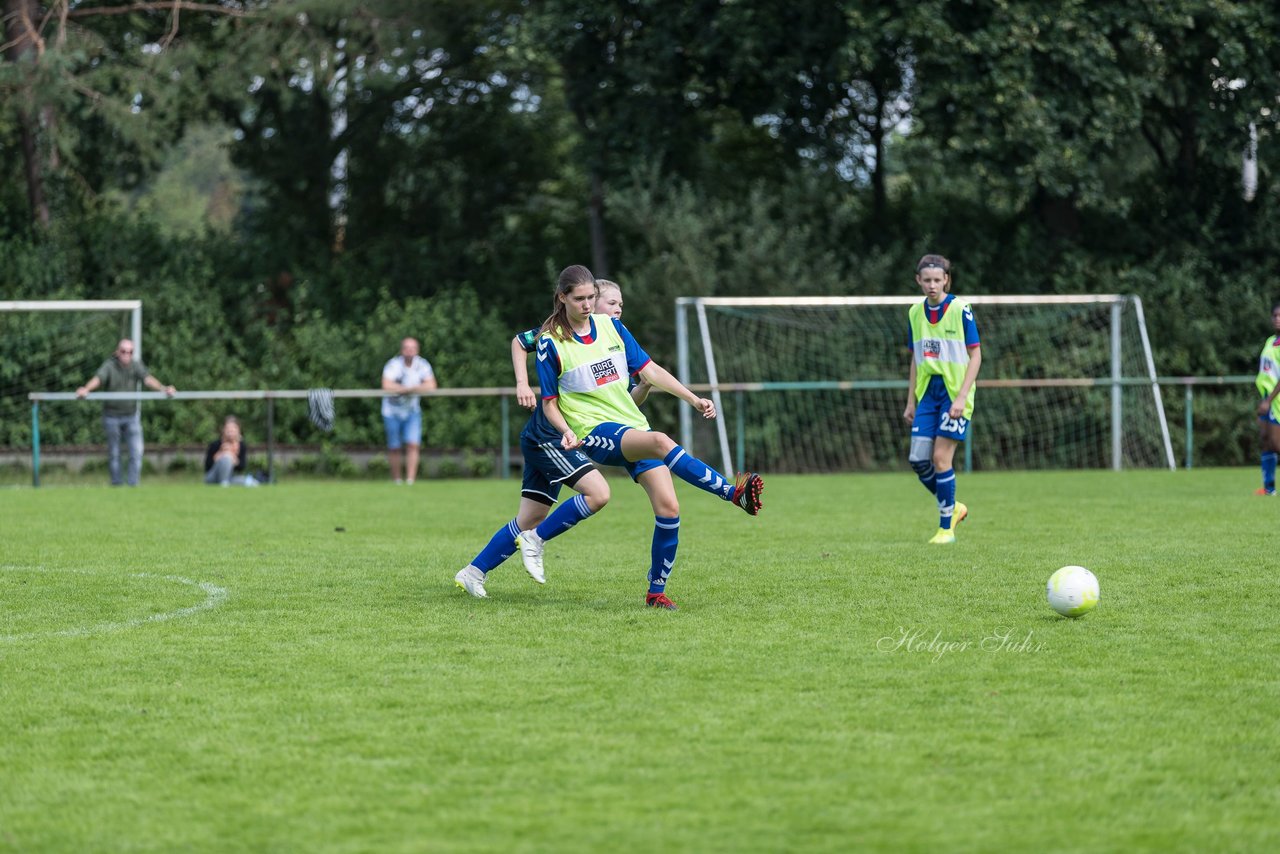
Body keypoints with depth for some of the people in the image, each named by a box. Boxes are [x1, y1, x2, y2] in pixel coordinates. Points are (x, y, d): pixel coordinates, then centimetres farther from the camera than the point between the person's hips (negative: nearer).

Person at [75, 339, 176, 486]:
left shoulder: (136, 365, -4)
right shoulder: (109, 366, -12)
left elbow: (148, 379, -20)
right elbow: (98, 378, -30)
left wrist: (164, 388, -40)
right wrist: (86, 389, -53)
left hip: (132, 415, 2)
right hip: (112, 416, -2)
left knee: (137, 451, -8)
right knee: (114, 453, 6)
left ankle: (133, 484, -2)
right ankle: (116, 484, 19)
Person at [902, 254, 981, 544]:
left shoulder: (960, 309, -8)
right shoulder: (915, 313, 8)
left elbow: (975, 355, -8)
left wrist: (962, 397, -16)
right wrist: (911, 401, 13)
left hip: (954, 392, -5)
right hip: (927, 392, 5)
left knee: (941, 457, -10)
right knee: (918, 460, -3)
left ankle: (946, 527, 2)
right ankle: (952, 507, 20)